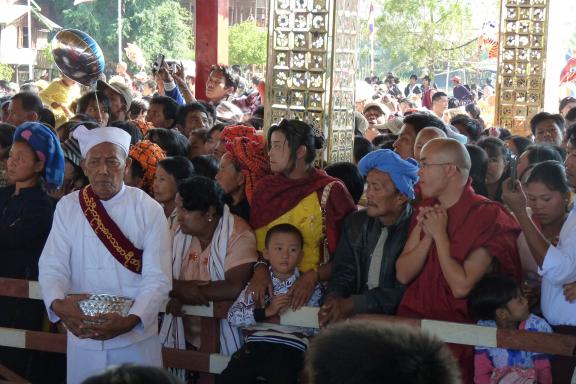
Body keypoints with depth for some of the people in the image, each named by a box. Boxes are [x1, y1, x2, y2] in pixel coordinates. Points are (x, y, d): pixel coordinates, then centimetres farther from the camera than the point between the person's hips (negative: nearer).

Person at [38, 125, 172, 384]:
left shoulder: (149, 210, -5)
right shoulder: (67, 207, 1)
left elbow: (158, 278, -10)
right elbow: (52, 266, -4)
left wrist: (131, 321, -25)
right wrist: (58, 304, -24)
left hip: (136, 336, -2)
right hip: (82, 336, 2)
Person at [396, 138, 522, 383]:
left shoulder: (487, 216, -8)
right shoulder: (428, 208, 12)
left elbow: (460, 287, -15)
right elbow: (403, 275, 4)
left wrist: (441, 234, -12)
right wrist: (427, 236, -9)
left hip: (458, 326, -5)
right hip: (414, 317, 5)